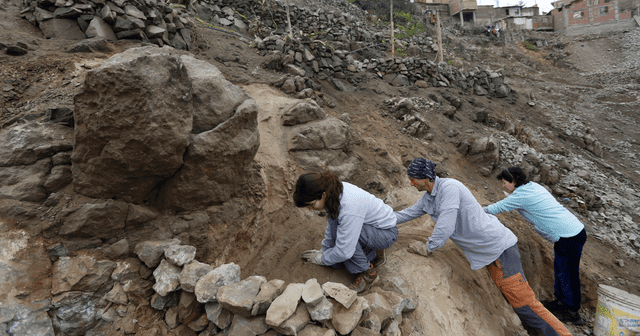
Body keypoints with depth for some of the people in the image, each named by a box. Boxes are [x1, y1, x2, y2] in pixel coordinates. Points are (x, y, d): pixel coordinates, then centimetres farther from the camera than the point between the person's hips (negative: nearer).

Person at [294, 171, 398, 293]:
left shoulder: (349, 207, -37)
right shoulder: (333, 191, -12)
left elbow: (344, 252, -30)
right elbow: (331, 224, 5)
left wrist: (322, 259, -12)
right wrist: (324, 250, 8)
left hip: (387, 233, -8)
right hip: (368, 225, 8)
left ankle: (368, 273, -8)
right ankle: (370, 253, 7)